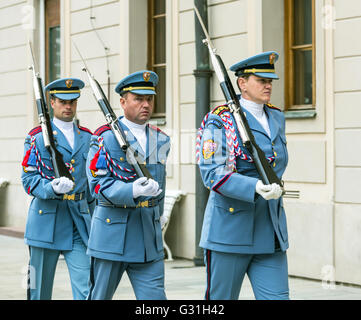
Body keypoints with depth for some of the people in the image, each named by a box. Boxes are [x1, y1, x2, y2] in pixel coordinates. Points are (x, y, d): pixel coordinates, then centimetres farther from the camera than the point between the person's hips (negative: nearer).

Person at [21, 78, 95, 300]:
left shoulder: (87, 137, 12)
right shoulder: (37, 137, 0)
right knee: (40, 291, 6)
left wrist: (93, 220, 17)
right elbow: (28, 178, -6)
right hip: (46, 220, -3)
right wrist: (52, 187, -26)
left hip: (79, 220, 3)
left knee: (86, 290, -7)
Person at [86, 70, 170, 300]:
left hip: (150, 237, 4)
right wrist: (132, 191, -29)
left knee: (154, 295, -3)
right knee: (100, 296, 9)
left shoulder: (161, 140, 10)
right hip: (112, 232, -4)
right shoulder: (104, 137, -5)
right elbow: (98, 183, -14)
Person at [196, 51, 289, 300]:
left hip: (270, 232, 5)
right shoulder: (220, 121, -8)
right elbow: (212, 173, -18)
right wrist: (254, 187, -30)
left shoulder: (277, 119, 12)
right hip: (230, 230, -5)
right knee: (220, 299, 4)